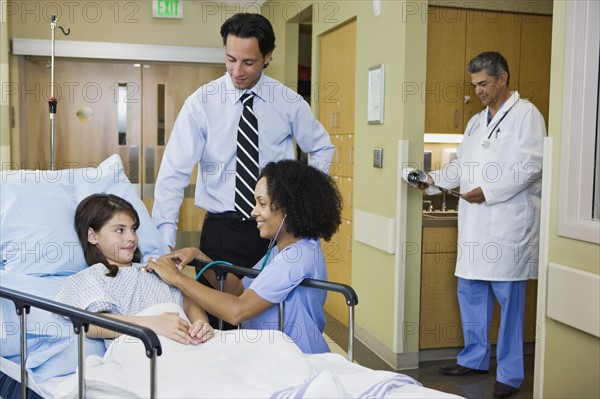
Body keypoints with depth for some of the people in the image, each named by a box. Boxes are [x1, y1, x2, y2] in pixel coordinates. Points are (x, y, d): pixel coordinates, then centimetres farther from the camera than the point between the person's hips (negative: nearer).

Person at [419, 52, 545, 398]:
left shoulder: (526, 114, -4)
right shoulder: (477, 122, 20)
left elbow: (530, 165, -14)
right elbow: (462, 166, 20)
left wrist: (487, 192, -18)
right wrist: (434, 179, 3)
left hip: (509, 221, -8)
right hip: (475, 223, 8)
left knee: (508, 297, -2)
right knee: (470, 291, 13)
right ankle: (475, 358, 27)